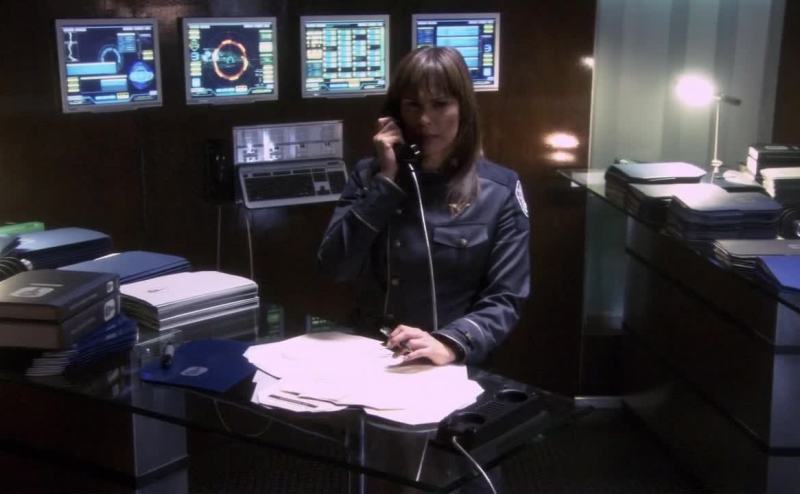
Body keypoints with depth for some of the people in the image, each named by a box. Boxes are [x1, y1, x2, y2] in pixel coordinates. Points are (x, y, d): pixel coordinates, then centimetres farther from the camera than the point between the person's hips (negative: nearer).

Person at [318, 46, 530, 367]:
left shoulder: (500, 190, -1)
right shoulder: (369, 175, 7)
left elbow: (504, 299, -5)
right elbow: (337, 268, -4)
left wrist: (450, 344, -22)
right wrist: (386, 180, -7)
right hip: (371, 360, 1)